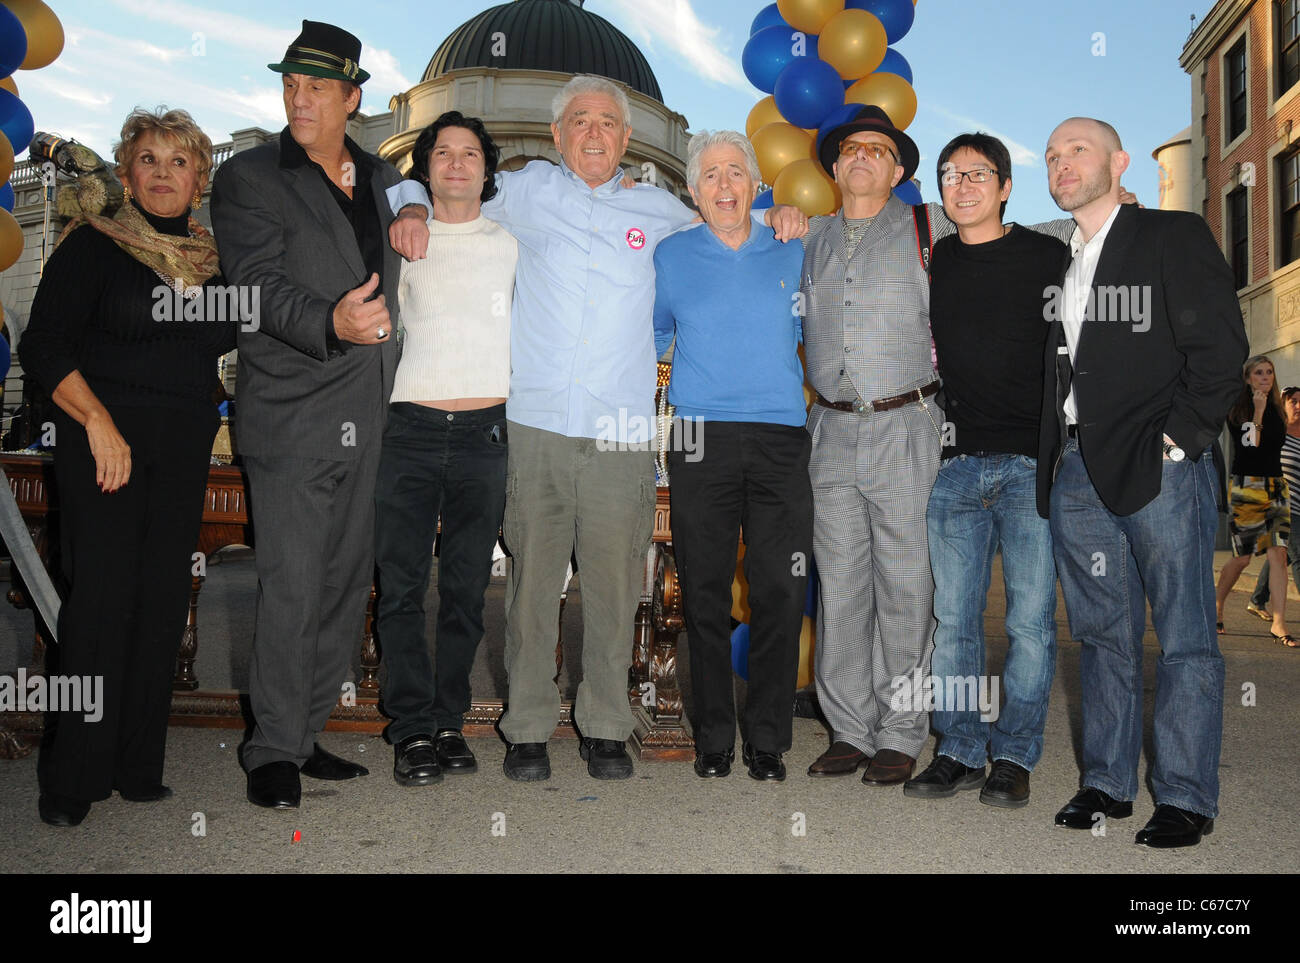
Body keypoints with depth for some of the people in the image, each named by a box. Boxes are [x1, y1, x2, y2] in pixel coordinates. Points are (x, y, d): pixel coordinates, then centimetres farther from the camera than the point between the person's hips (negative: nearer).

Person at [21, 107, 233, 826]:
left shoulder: (215, 259, 14)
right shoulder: (92, 246, 0)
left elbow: (226, 339, 22)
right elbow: (43, 347, -6)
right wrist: (98, 422, -17)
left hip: (184, 454, 5)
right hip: (104, 444, -4)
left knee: (162, 605, 5)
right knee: (100, 600, -6)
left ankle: (135, 769, 17)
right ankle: (70, 782, 7)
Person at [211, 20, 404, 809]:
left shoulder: (384, 179, 15)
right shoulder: (249, 178, 0)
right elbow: (266, 288, -15)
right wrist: (333, 323, -32)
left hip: (369, 416, 6)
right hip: (294, 416, -5)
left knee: (348, 584, 10)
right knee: (292, 588, -5)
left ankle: (307, 736, 24)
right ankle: (273, 752, 10)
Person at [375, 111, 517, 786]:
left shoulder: (511, 246, 15)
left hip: (484, 432, 1)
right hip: (410, 430, 0)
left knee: (467, 587, 4)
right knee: (401, 584, -4)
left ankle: (448, 720, 14)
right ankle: (414, 728, 3)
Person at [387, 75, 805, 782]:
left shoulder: (656, 210, 15)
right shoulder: (527, 192, 13)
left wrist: (775, 216, 13)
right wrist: (412, 209, 3)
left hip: (620, 434, 1)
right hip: (536, 425, 0)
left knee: (613, 587, 3)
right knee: (532, 580, 2)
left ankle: (605, 728, 18)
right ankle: (527, 728, 16)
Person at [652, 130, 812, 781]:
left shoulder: (791, 256, 14)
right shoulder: (670, 257, 11)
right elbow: (652, 338, 21)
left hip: (779, 440, 1)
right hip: (701, 440, 0)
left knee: (781, 592, -2)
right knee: (705, 592, 2)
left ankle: (767, 738, 11)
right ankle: (713, 737, 14)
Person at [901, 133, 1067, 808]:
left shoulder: (1048, 257, 5)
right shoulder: (930, 262, 12)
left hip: (1033, 464, -2)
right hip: (956, 464, 3)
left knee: (1031, 618, 0)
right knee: (953, 616, 4)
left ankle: (1013, 756, 12)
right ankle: (960, 751, 15)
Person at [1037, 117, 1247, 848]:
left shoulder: (1175, 237, 3)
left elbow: (1221, 348, -5)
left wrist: (1180, 437, -12)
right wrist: (1056, 452, 7)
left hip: (1160, 466, -5)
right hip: (1077, 472, 6)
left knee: (1185, 637, 0)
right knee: (1104, 634, 10)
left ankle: (1186, 796, 8)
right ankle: (1108, 783, 19)